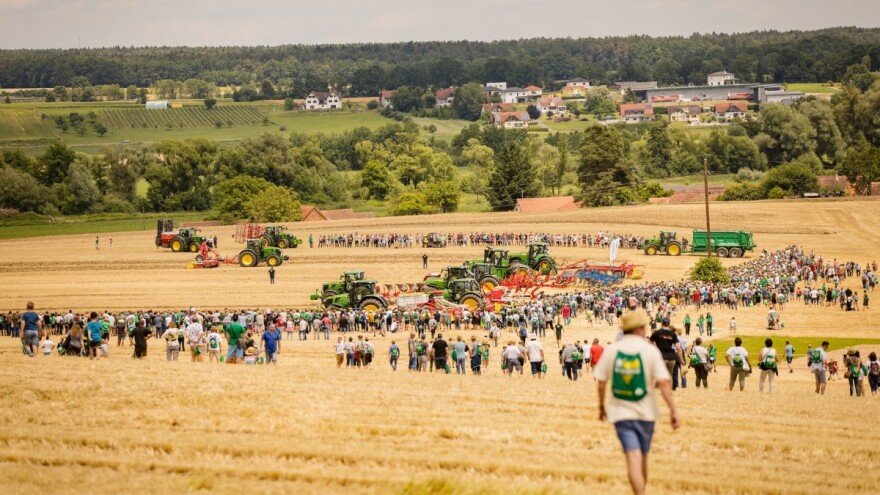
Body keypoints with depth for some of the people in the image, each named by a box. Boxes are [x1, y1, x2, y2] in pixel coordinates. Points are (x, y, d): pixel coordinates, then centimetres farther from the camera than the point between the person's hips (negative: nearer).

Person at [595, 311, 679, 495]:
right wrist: (673, 410, -11)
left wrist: (601, 406, 14)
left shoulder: (612, 350, -2)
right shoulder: (650, 350, -7)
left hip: (620, 412, 0)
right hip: (645, 412, 0)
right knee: (642, 457, 18)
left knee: (633, 458, -8)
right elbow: (664, 383, -14)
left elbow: (601, 383, 0)